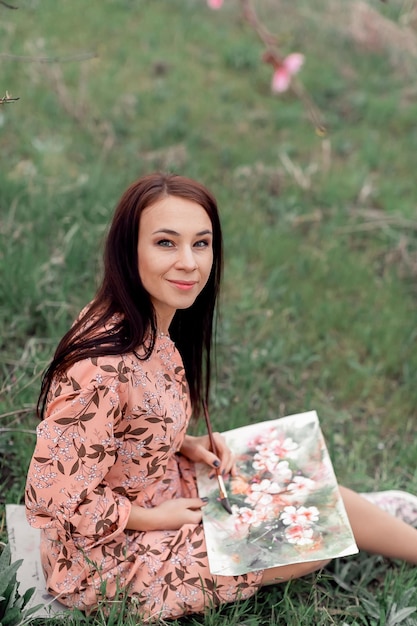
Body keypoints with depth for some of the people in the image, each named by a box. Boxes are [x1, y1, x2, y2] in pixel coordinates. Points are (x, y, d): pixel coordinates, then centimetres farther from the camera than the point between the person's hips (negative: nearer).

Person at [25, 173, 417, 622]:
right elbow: (57, 496, -28)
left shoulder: (154, 328, -5)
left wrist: (187, 446, -5)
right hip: (111, 558, -8)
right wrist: (158, 517, -17)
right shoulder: (103, 365, -33)